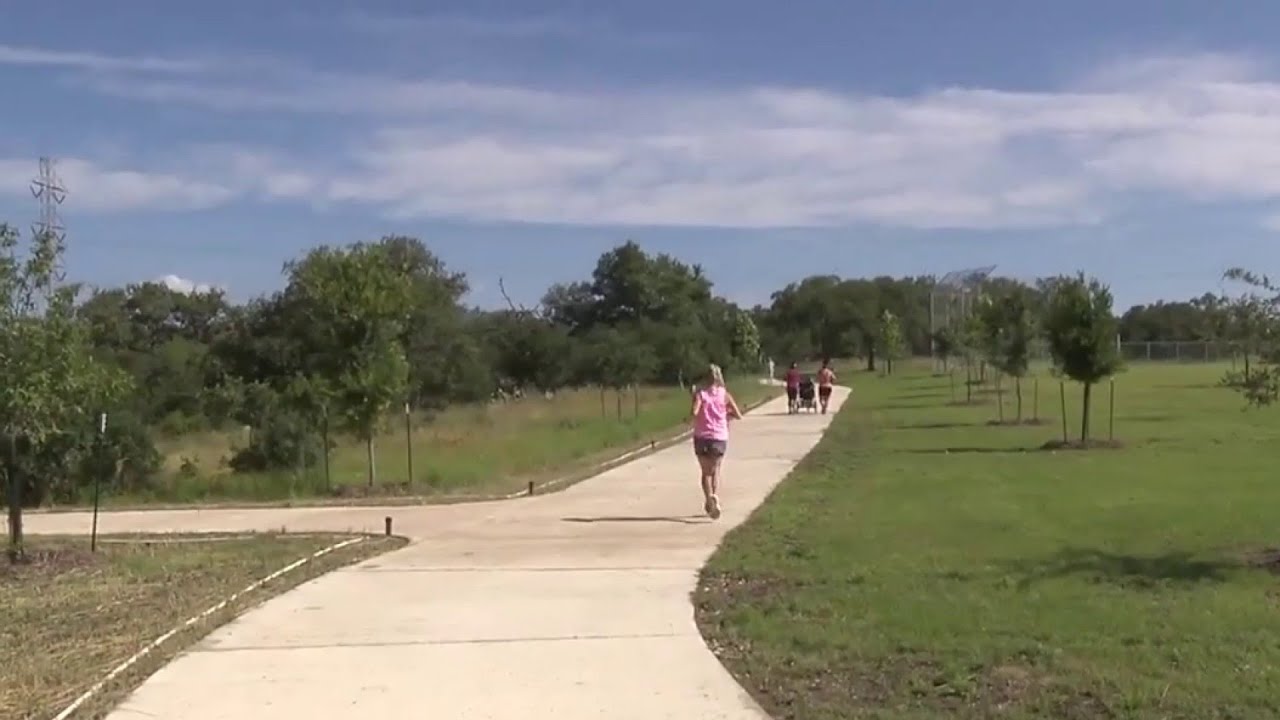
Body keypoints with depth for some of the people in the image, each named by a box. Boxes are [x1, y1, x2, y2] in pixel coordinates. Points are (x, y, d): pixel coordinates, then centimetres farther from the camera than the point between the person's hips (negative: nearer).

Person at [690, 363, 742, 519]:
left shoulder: (700, 394, -4)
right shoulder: (724, 394, 0)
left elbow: (694, 412, -20)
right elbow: (738, 415, -2)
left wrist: (696, 418, 2)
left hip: (702, 437, -1)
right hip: (720, 437, 1)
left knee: (705, 472, 10)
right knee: (715, 471, 15)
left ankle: (709, 498, -12)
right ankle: (715, 497, -7)